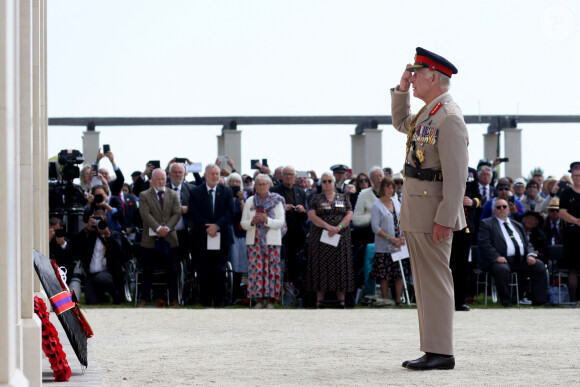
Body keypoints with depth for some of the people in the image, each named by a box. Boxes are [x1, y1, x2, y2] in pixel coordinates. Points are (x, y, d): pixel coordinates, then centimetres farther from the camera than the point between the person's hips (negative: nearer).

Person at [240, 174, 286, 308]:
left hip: (272, 240, -2)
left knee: (271, 268, -5)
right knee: (256, 268, -4)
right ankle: (260, 298, 2)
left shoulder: (276, 201, 5)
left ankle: (270, 299, 1)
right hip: (255, 240, 2)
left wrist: (267, 220, -18)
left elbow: (281, 222, -2)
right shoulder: (250, 201, 11)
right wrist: (252, 222, -13)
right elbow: (243, 223, 8)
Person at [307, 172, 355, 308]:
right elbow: (312, 215, -5)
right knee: (321, 267, -3)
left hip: (341, 237, 1)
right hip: (320, 237, -1)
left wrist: (339, 227, -15)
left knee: (340, 266, -2)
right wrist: (328, 227, -16)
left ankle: (341, 300, 1)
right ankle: (319, 300, -1)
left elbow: (349, 215, 2)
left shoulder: (343, 198, 11)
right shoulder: (315, 198, 8)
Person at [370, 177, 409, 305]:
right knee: (384, 276, -2)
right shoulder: (376, 206, -5)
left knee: (400, 274, 3)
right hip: (384, 247, -5)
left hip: (398, 245, 5)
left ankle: (398, 300, 8)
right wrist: (391, 239, -16)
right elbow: (375, 227, -10)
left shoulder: (396, 202, 11)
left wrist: (403, 236, -5)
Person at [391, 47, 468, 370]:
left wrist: (445, 219, -24)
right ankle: (433, 350, 16)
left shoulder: (449, 118, -17)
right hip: (415, 211, 10)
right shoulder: (429, 112, 13)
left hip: (433, 212, -10)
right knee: (425, 282, 11)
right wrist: (402, 89, 20)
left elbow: (456, 174, -21)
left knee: (435, 281, -6)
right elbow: (401, 123, 35)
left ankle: (441, 354, -3)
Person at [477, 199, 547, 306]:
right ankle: (506, 303, -26)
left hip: (521, 260, 5)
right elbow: (484, 243, -4)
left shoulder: (517, 225, 27)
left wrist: (530, 254, 0)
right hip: (502, 260, -5)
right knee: (502, 269, -38)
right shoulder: (486, 224, 10)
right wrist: (496, 257, -18)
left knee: (539, 265, -17)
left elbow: (527, 243, 23)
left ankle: (538, 301, -14)